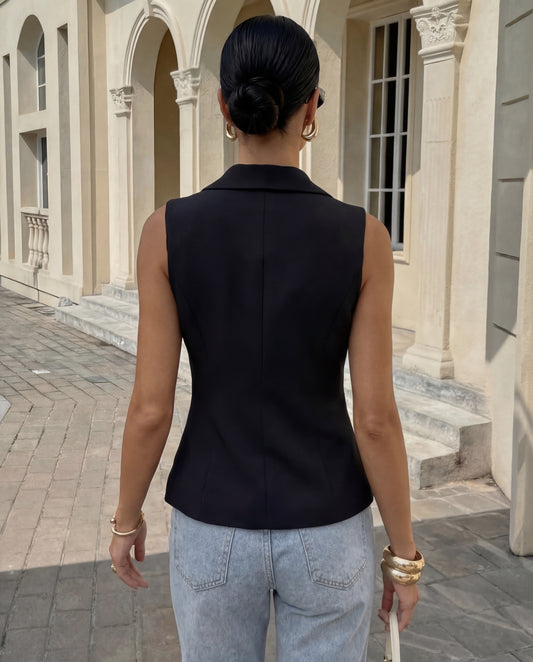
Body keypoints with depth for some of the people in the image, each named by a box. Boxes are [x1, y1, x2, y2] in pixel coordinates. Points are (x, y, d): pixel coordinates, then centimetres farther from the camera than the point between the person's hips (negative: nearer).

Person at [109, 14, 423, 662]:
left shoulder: (169, 230, -14)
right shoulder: (361, 237, -15)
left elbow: (151, 408, -10)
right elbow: (376, 419, -13)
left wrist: (126, 518, 8)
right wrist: (404, 553, 2)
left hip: (216, 530, 1)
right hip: (324, 533, 0)